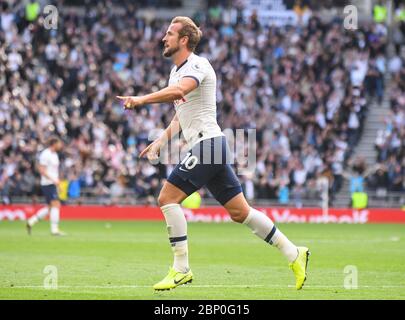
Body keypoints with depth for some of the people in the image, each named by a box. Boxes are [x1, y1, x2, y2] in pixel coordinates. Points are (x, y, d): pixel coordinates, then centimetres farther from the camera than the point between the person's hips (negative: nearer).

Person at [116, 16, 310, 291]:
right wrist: (161, 141, 17)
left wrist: (142, 99, -35)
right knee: (239, 211, 8)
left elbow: (179, 90, -32)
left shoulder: (197, 65, -10)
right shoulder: (177, 70, 20)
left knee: (168, 198, -12)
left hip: (207, 143, -10)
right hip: (206, 147, 10)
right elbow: (182, 115, 28)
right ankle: (293, 253, 12)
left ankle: (181, 269, -9)